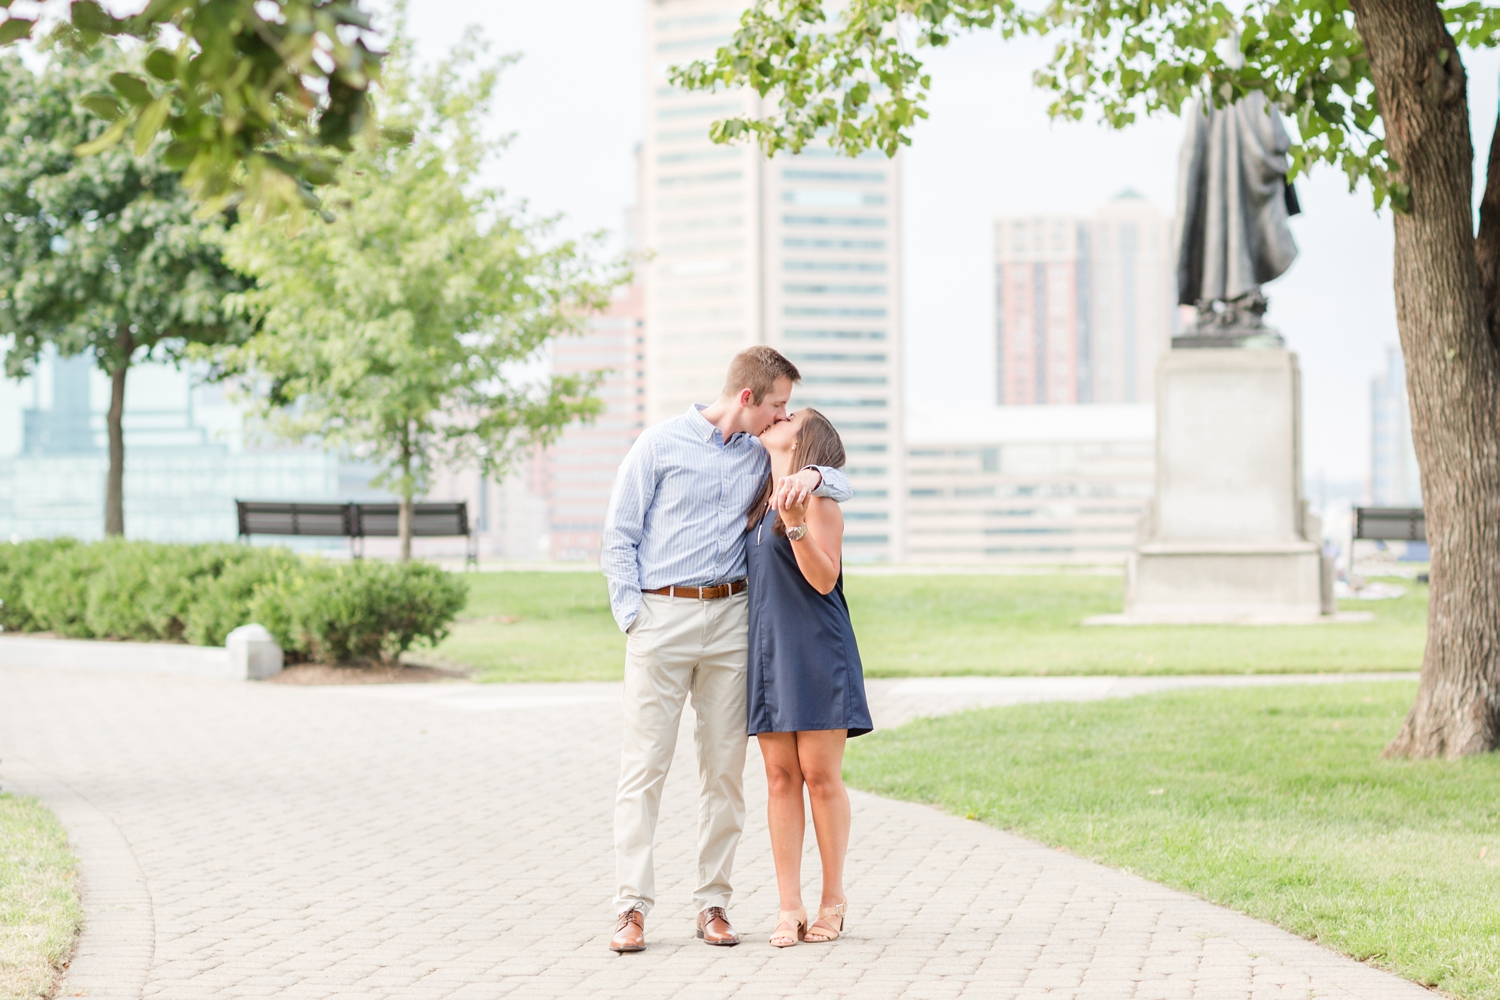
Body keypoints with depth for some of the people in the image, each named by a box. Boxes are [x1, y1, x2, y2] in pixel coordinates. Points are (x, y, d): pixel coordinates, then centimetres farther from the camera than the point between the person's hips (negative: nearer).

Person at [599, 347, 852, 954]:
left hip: (730, 619, 4)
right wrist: (631, 616, -7)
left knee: (724, 766, 3)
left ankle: (713, 903, 10)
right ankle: (632, 906, -6)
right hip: (661, 616, -4)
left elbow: (842, 486, 13)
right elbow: (619, 538, 2)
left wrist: (811, 475, -10)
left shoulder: (763, 457, 13)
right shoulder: (660, 446, 1)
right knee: (644, 765, -7)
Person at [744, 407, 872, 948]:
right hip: (768, 650, 6)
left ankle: (833, 901, 7)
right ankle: (789, 907, 2)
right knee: (781, 776, 2)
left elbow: (824, 579, -13)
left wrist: (795, 522, -24)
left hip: (816, 653, -6)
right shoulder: (761, 503, 16)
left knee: (820, 774, -4)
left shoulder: (816, 498, -5)